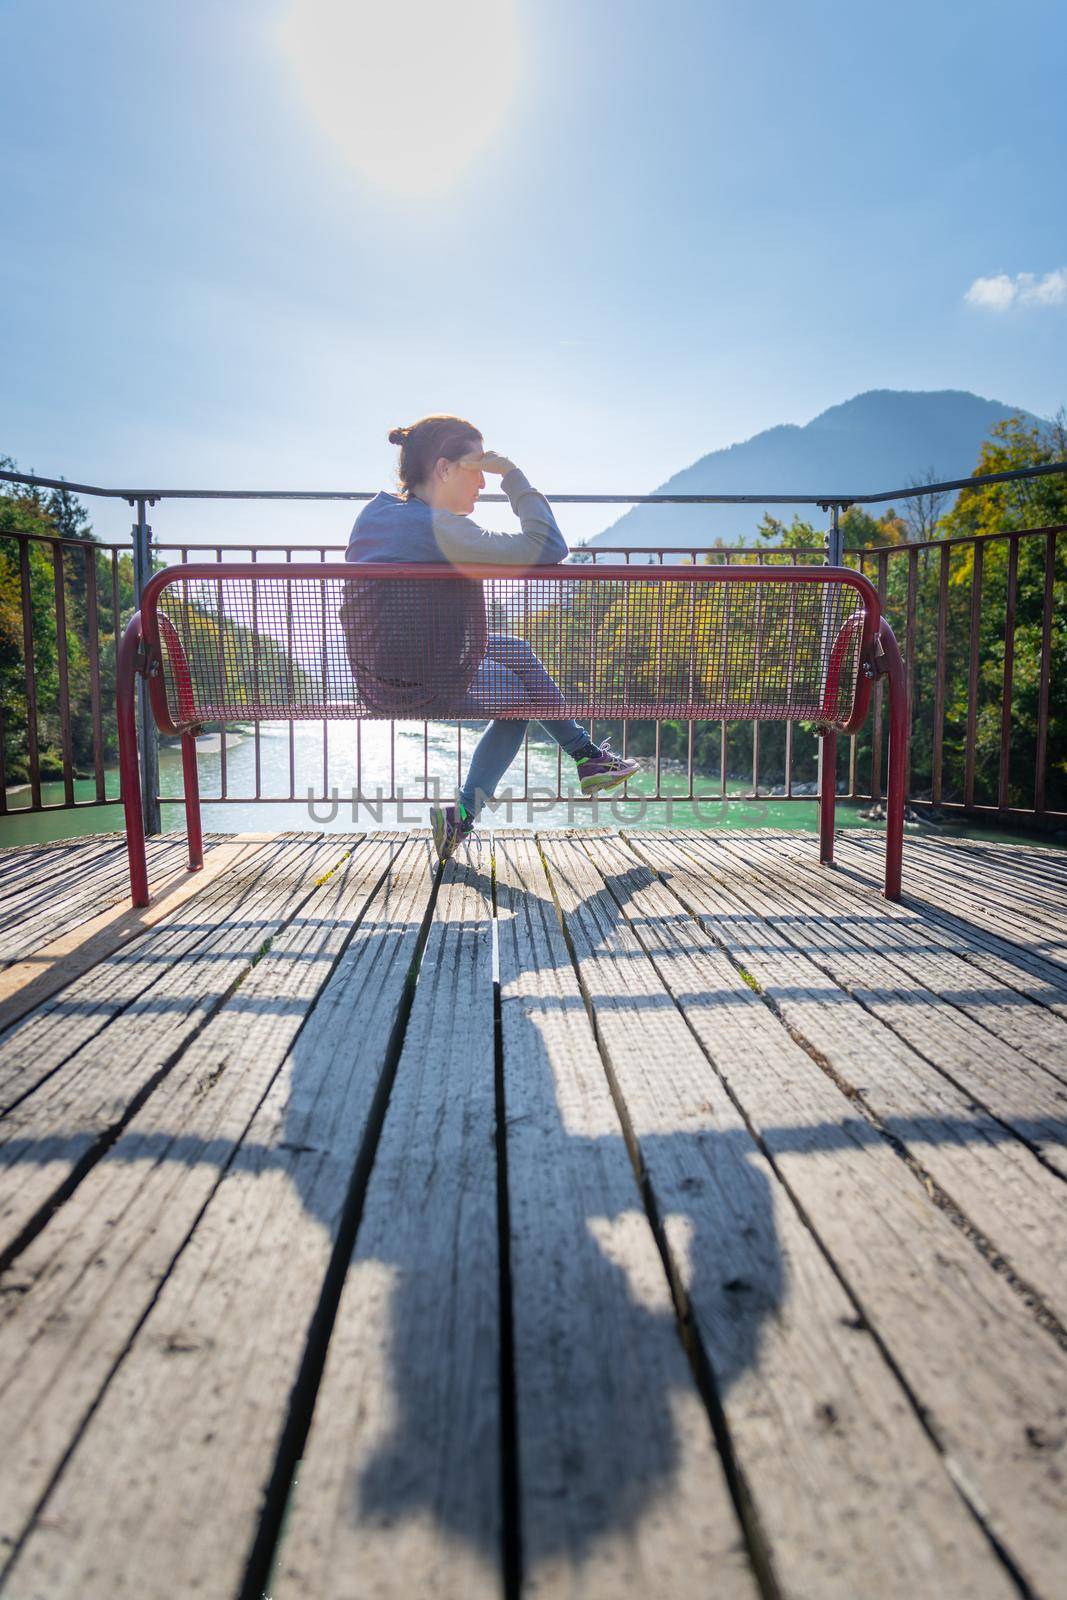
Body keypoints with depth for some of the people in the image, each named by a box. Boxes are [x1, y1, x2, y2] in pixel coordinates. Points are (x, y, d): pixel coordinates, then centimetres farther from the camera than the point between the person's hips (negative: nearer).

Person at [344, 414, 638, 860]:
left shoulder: (374, 510, 5)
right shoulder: (438, 527, -24)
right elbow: (549, 547, -28)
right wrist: (512, 474, -18)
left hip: (376, 678, 9)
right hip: (422, 693, -9)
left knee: (516, 651, 22)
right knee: (519, 690, 21)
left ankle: (588, 755, 29)